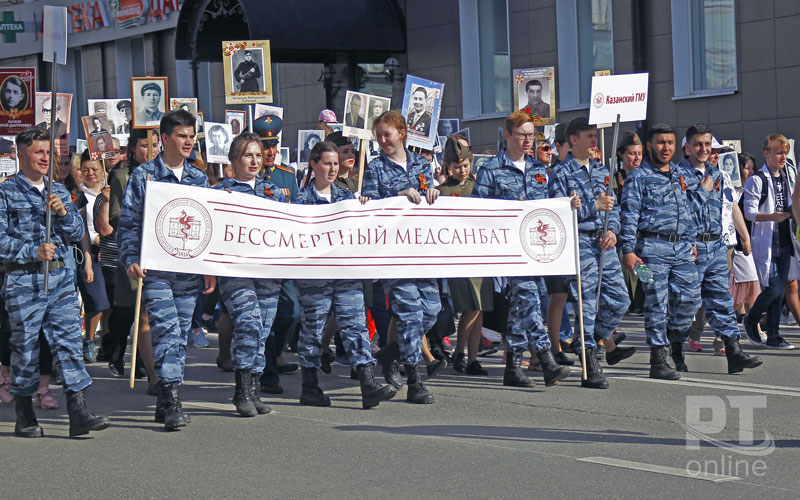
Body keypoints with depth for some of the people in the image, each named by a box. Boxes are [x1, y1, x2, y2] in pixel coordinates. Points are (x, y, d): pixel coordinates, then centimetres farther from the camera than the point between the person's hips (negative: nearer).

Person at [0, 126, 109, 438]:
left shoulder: (59, 191, 17)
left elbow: (77, 233, 16)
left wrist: (63, 213, -2)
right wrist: (34, 252, -15)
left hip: (61, 278, 4)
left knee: (69, 341, -3)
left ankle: (78, 412, -5)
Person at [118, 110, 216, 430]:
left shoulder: (199, 178, 14)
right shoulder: (143, 175, 3)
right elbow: (127, 222, 1)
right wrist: (130, 260, -11)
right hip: (156, 268, -4)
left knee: (181, 334, 6)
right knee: (167, 329, -15)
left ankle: (166, 401, 14)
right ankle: (171, 398, -17)